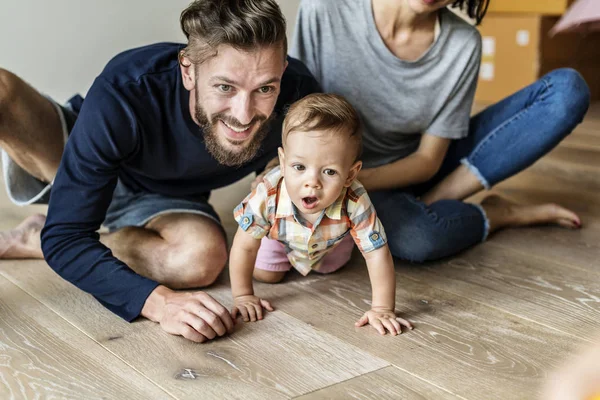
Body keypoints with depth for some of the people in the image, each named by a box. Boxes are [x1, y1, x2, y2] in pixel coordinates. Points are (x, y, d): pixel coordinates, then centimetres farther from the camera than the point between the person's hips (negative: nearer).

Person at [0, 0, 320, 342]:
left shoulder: (296, 92, -30)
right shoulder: (121, 98, -40)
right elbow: (66, 238, -38)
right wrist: (159, 301, -52)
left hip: (157, 198, 3)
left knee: (203, 259, -33)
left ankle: (34, 239, -7)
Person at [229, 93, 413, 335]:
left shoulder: (354, 204, -47)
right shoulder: (267, 195, -46)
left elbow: (378, 255, -39)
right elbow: (244, 247, -31)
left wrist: (382, 310, -40)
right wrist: (243, 297, -26)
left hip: (330, 242, 1)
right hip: (280, 236, -1)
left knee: (330, 268, 24)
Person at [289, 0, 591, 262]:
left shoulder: (462, 44, -15)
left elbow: (428, 160, -12)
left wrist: (357, 179, -29)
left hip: (415, 169, 3)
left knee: (568, 90, -11)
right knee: (416, 238, -40)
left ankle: (430, 202, -15)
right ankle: (497, 214, -5)